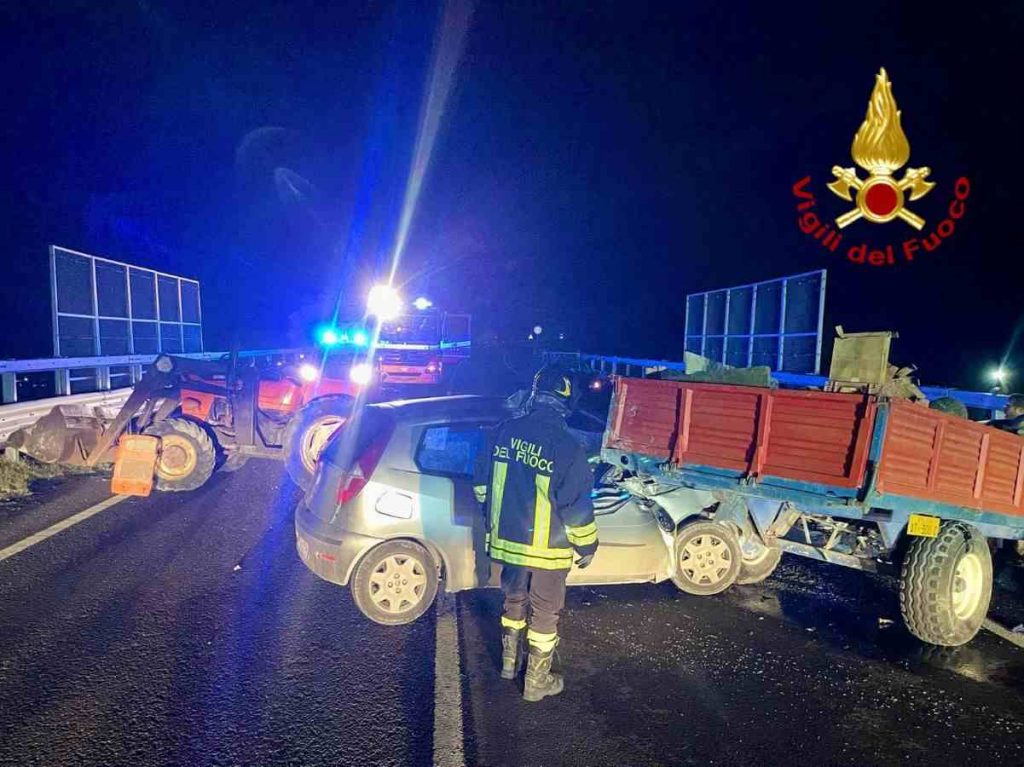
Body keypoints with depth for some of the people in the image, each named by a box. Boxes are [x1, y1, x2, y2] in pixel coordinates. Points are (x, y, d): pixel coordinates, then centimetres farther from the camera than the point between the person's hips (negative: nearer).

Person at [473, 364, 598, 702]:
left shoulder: (504, 433, -7)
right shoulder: (567, 447, -22)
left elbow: (482, 484, 5)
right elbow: (577, 507, -17)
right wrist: (587, 547, 0)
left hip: (507, 541, 5)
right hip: (547, 549, -4)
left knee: (514, 601, 26)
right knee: (544, 614, 15)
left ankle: (509, 663, 43)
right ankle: (536, 682, 29)